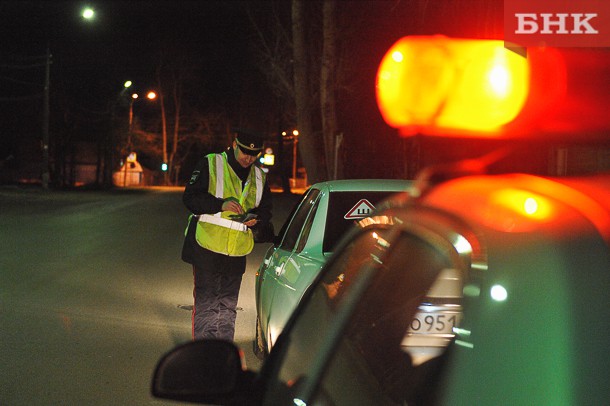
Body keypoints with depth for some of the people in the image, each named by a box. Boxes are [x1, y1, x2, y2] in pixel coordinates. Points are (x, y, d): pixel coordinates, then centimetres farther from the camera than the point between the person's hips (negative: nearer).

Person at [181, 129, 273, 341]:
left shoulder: (259, 177, 12)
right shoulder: (210, 165, -3)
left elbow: (266, 209, 19)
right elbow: (190, 197, -9)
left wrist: (256, 218, -4)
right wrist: (220, 204, -22)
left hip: (237, 252, 5)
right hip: (207, 247, -5)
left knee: (228, 307, 13)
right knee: (206, 304, -4)